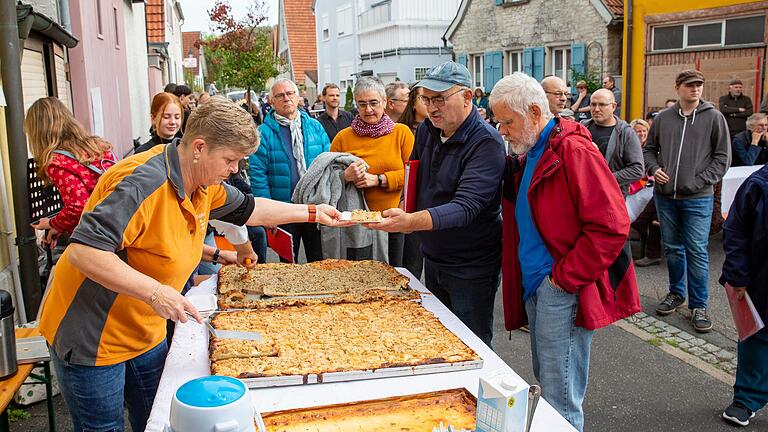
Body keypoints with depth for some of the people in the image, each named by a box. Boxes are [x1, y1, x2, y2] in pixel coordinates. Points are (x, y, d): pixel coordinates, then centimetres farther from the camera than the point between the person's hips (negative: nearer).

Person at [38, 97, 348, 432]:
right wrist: (155, 292, -37)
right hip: (92, 339, -8)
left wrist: (313, 213, 17)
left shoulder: (203, 184, 0)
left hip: (145, 334, 8)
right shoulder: (144, 181, -29)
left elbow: (249, 210, 17)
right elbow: (83, 251, -33)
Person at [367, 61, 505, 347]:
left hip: (471, 267, -7)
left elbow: (466, 206, -33)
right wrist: (406, 209, -1)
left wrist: (411, 221, -47)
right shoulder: (427, 130, 2)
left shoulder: (486, 143, -22)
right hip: (433, 257, 7)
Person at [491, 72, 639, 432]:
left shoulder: (573, 152, -16)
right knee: (545, 384, 20)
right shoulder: (527, 155, 13)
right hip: (534, 287, 9)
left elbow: (611, 226, -22)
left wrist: (566, 277, -18)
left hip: (563, 291, -9)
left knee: (560, 401, -1)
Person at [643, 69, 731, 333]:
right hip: (665, 196, 3)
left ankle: (698, 305, 11)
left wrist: (700, 181, -10)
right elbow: (649, 149, 16)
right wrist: (654, 169, -2)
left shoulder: (714, 118, -1)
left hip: (698, 198, -3)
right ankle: (676, 293, 31)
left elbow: (722, 157, -1)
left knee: (697, 252, -1)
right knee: (672, 248, 14)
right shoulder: (663, 118, 6)